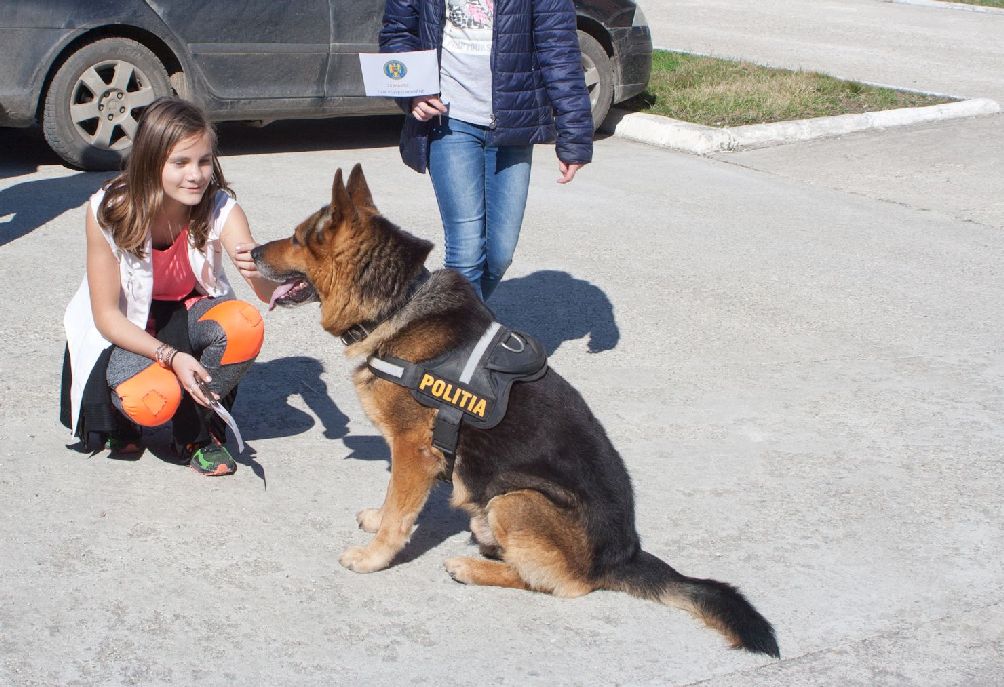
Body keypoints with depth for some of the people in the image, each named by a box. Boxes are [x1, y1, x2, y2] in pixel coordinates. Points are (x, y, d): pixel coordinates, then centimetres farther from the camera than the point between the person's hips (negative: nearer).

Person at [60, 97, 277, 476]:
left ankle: (198, 432, -5)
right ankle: (125, 422, 8)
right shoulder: (108, 212, -25)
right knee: (152, 399, -33)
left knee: (245, 325, -31)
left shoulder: (220, 209, -21)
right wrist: (172, 357, -34)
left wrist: (259, 271, -58)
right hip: (125, 329, -2)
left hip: (189, 311, 2)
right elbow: (106, 315, -19)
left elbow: (271, 293, -33)